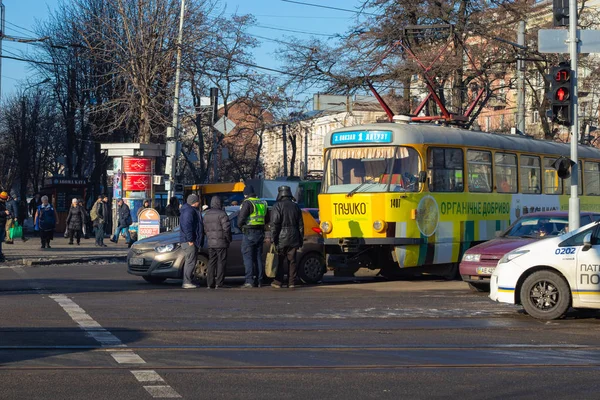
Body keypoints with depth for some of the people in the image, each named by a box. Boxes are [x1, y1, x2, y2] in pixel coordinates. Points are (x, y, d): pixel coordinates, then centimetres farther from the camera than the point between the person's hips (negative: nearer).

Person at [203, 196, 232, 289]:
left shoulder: (206, 215, 13)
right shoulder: (221, 214, -10)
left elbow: (205, 229, 15)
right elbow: (226, 228, -16)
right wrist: (229, 239, -4)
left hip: (210, 243, 7)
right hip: (221, 243, -7)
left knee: (211, 263, 10)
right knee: (221, 262, -3)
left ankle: (210, 283, 8)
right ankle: (219, 283, -6)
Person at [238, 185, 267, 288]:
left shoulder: (247, 203, -10)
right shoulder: (262, 203, 14)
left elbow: (241, 219, -12)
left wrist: (240, 226, 6)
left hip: (249, 233, -7)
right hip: (260, 233, 7)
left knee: (248, 257, -5)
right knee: (258, 257, 11)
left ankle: (249, 281, -12)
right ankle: (259, 281, 10)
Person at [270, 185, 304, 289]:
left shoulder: (278, 206, -6)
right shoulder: (295, 206, 12)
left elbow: (274, 224, -12)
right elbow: (300, 225, 14)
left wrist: (274, 238, -10)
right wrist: (301, 240, 19)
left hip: (281, 238, -4)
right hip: (293, 238, 4)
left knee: (280, 261, 1)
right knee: (292, 261, 6)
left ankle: (278, 282, 1)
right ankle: (291, 283, 6)